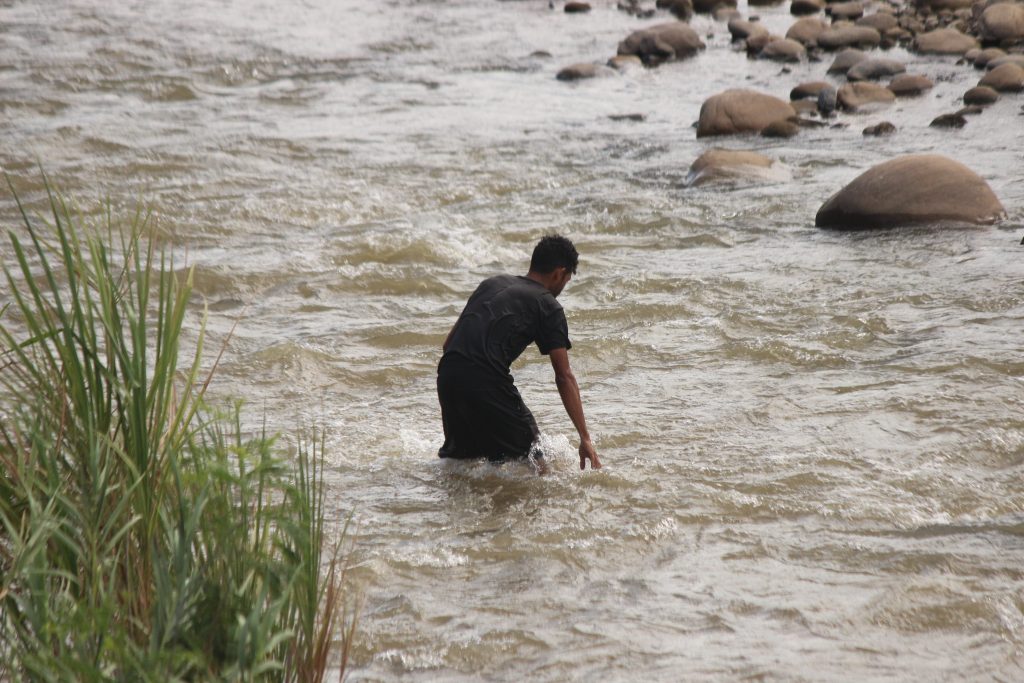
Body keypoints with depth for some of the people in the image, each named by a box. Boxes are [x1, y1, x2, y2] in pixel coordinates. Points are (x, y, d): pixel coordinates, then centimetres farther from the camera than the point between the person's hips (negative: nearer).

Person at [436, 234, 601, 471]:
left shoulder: (492, 283, 25)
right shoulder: (548, 306, 7)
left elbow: (449, 342, 24)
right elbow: (564, 376, 1)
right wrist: (585, 438, 1)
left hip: (447, 374, 7)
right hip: (486, 381, -7)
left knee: (457, 456, 26)